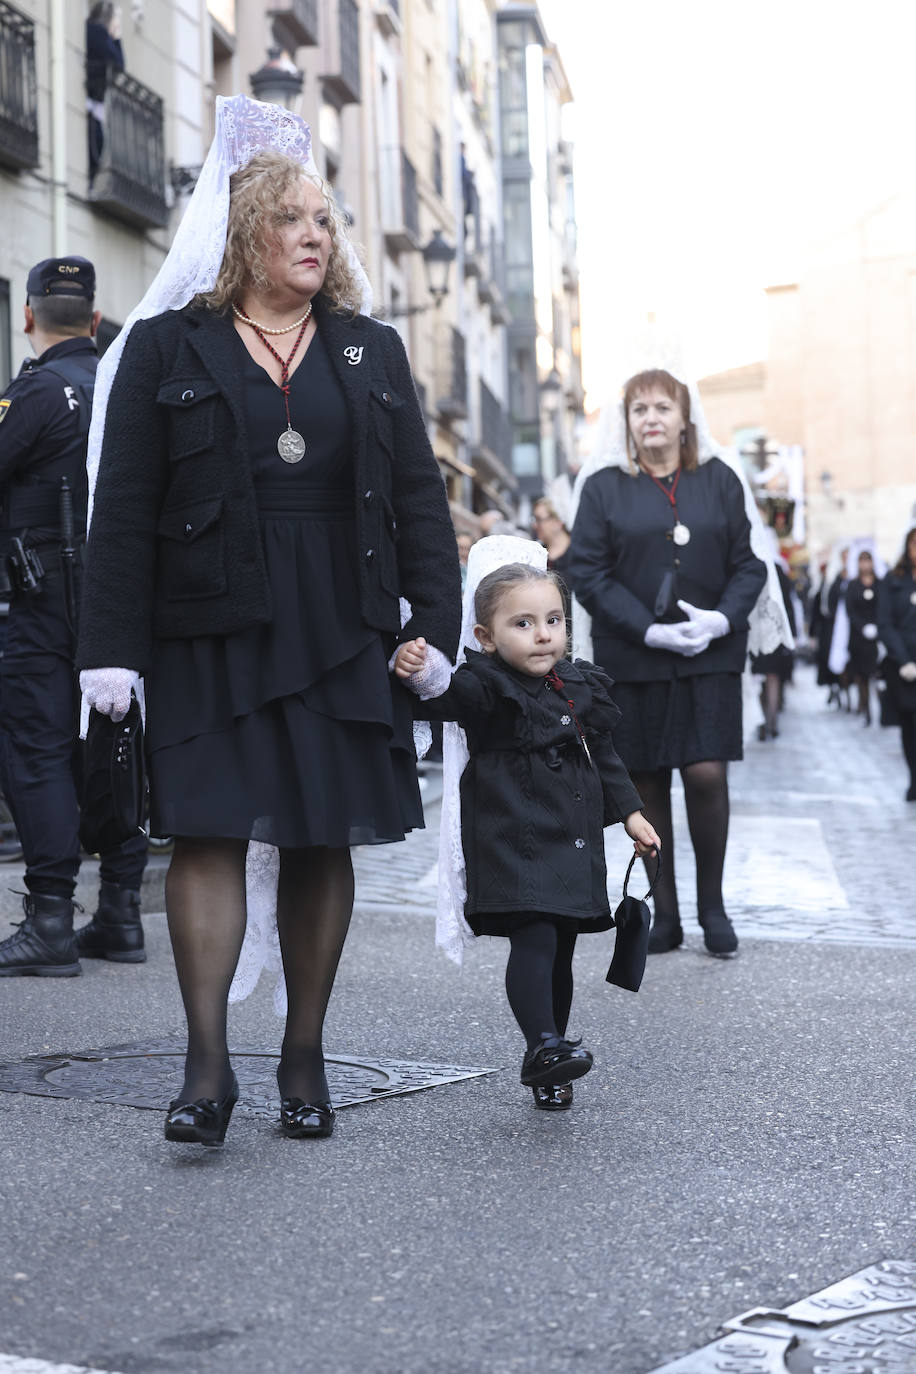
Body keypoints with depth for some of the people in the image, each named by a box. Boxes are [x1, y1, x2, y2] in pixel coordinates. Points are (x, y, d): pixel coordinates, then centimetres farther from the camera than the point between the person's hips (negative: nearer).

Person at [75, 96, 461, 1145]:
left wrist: (436, 627, 2)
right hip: (212, 633, -2)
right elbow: (124, 508, 0)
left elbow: (419, 498, 11)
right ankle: (207, 1066, -2)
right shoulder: (167, 349, 5)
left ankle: (304, 1058, 16)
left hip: (342, 632, 3)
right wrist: (111, 648, -7)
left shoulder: (371, 351, 13)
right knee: (209, 832, -7)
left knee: (324, 840, 5)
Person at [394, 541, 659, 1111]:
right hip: (513, 843, -6)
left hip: (573, 844, 6)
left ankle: (548, 1072, 20)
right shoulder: (488, 688, -9)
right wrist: (416, 673, -52)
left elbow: (603, 756, 22)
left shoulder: (580, 688, 11)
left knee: (560, 955, 11)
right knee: (534, 940, -22)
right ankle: (543, 1045, -22)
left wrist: (630, 812, 22)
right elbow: (447, 696, -31)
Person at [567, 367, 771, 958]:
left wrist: (723, 618, -12)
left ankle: (712, 904, 10)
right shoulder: (604, 487, 3)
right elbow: (588, 572, -3)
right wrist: (649, 630, -13)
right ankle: (665, 915, 14)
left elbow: (748, 564, 7)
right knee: (648, 783, 3)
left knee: (707, 774, -9)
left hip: (711, 654, 0)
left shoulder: (719, 481, 8)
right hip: (634, 658, 0)